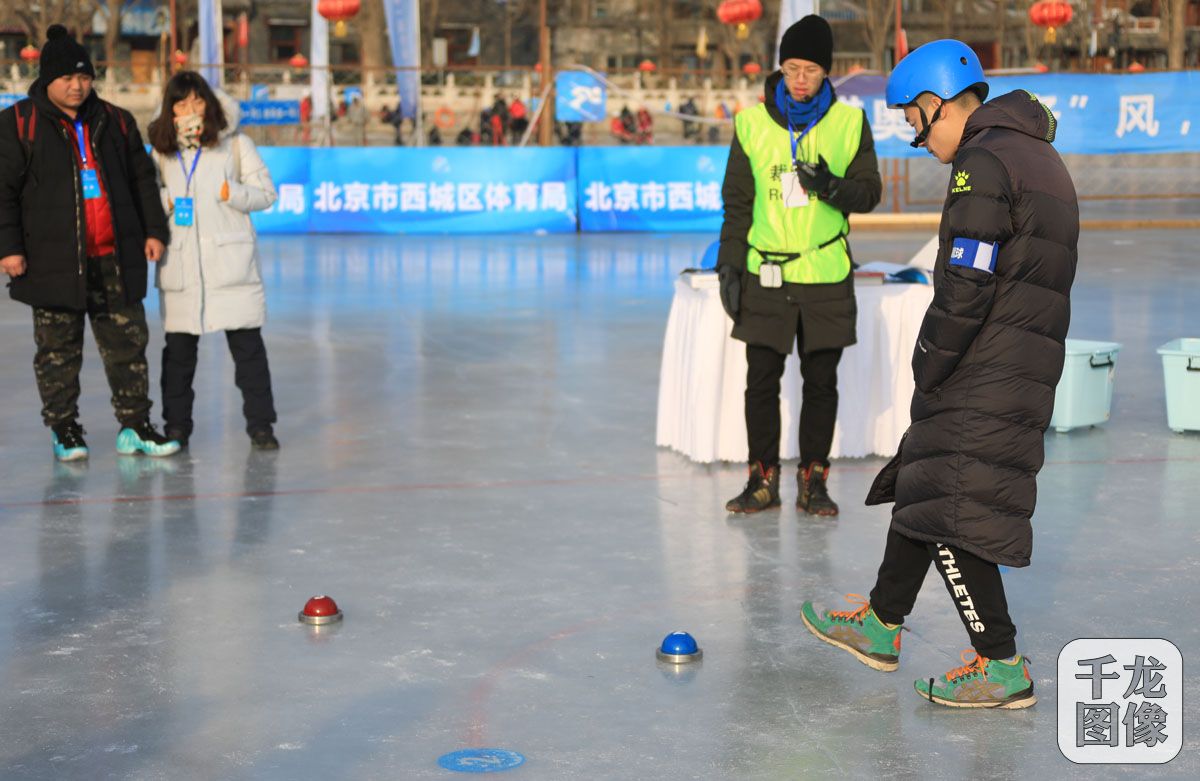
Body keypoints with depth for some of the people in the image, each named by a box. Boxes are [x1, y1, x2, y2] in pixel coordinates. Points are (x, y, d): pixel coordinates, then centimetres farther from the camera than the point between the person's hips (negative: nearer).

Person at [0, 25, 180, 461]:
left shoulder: (115, 122, 11)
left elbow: (142, 180, 17)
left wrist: (154, 231, 9)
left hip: (115, 260, 3)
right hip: (53, 260, -3)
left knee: (128, 343, 5)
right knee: (58, 351, 4)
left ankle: (135, 426, 13)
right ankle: (64, 431, 15)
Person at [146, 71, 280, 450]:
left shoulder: (236, 145, 3)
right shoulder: (162, 152, 10)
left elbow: (266, 192, 2)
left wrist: (232, 193, -15)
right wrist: (164, 202, -2)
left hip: (230, 261, -2)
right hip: (180, 262, 2)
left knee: (247, 344, -2)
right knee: (178, 348, 6)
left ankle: (260, 423, 6)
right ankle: (176, 425, 17)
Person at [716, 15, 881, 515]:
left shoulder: (850, 122, 1)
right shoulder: (753, 123, 2)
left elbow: (869, 192, 3)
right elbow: (737, 201, 7)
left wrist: (831, 187, -17)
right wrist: (729, 265, 2)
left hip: (827, 275, 0)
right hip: (765, 273, 0)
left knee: (821, 382, 5)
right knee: (761, 380, 3)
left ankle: (813, 479, 16)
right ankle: (763, 478, 14)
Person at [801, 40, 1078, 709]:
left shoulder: (984, 164, -15)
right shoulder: (1040, 159, 17)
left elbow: (966, 287, -21)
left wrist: (928, 368, -10)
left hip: (985, 376, -10)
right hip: (1027, 370, 10)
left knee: (951, 512, -5)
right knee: (921, 485, 19)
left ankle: (1002, 666, -1)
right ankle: (881, 625, 31)